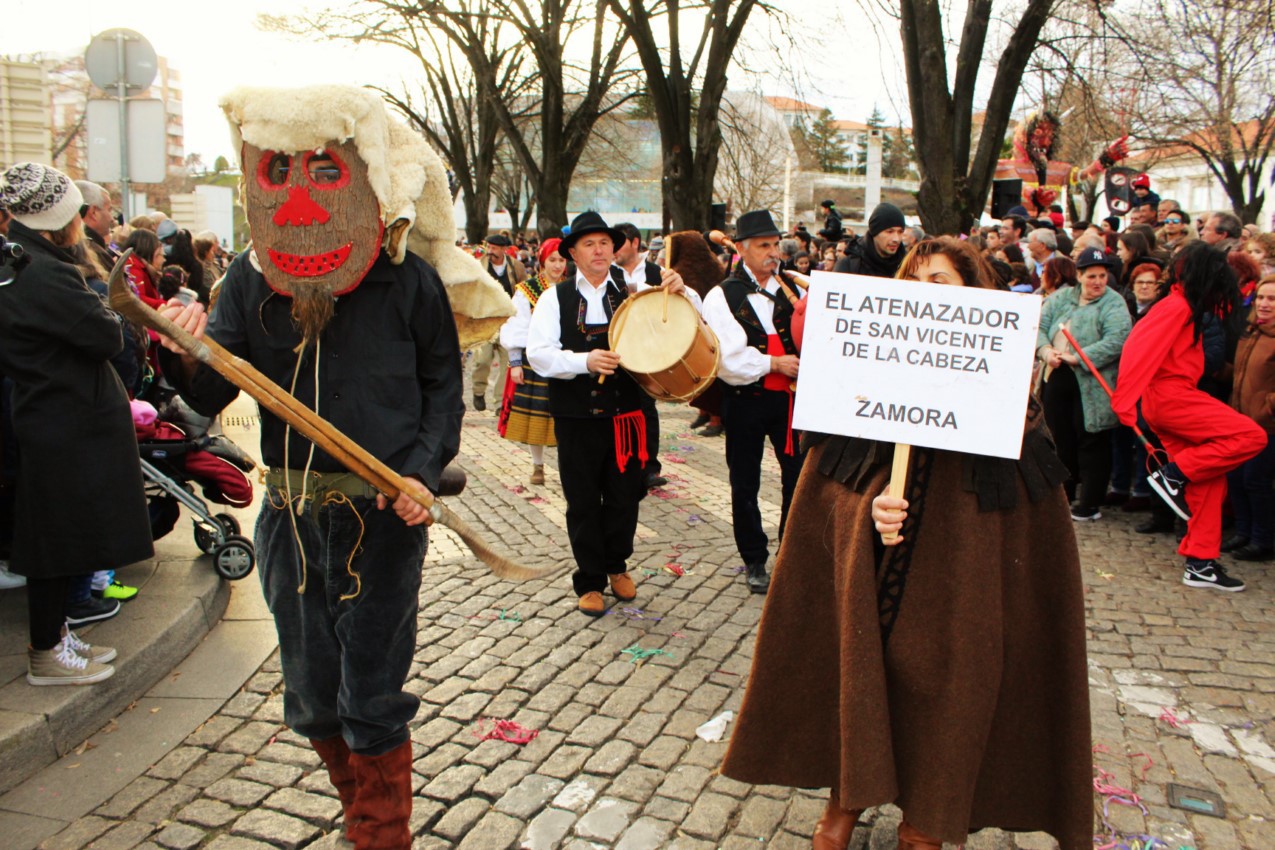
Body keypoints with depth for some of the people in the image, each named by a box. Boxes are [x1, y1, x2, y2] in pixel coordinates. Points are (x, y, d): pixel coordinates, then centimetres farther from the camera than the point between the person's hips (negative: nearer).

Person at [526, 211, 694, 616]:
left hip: (626, 412, 2)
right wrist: (584, 361, -25)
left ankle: (617, 566, 36)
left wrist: (680, 292, -22)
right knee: (583, 502, 8)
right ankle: (590, 581, 24)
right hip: (576, 416, -1)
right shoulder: (555, 298, -1)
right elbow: (539, 353, -10)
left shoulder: (634, 293, 4)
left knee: (625, 496, 12)